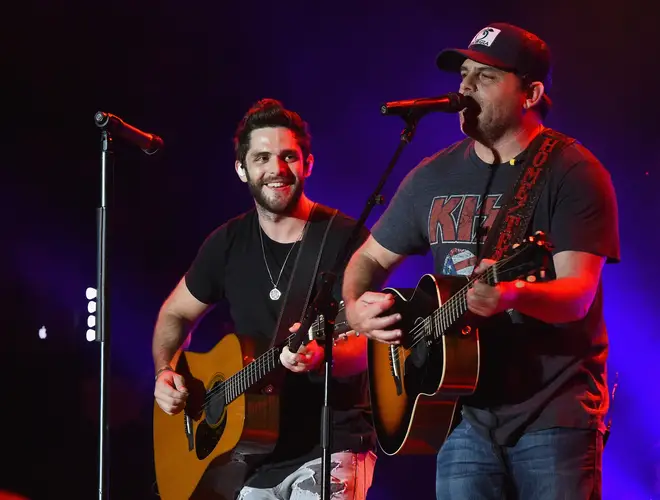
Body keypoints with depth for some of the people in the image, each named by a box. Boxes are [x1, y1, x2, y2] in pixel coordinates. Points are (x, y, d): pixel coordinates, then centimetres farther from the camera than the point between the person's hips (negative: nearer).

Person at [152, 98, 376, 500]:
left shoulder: (345, 239, -8)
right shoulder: (229, 242, 6)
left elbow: (360, 348, -15)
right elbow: (175, 314, 21)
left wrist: (318, 358, -36)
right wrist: (165, 372, 3)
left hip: (331, 441, -4)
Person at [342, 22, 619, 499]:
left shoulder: (573, 172, -9)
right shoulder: (433, 176, 8)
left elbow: (577, 293, -19)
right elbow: (371, 257, 17)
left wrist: (515, 294, -39)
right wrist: (355, 308, -4)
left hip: (555, 413, -5)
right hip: (464, 410, 5)